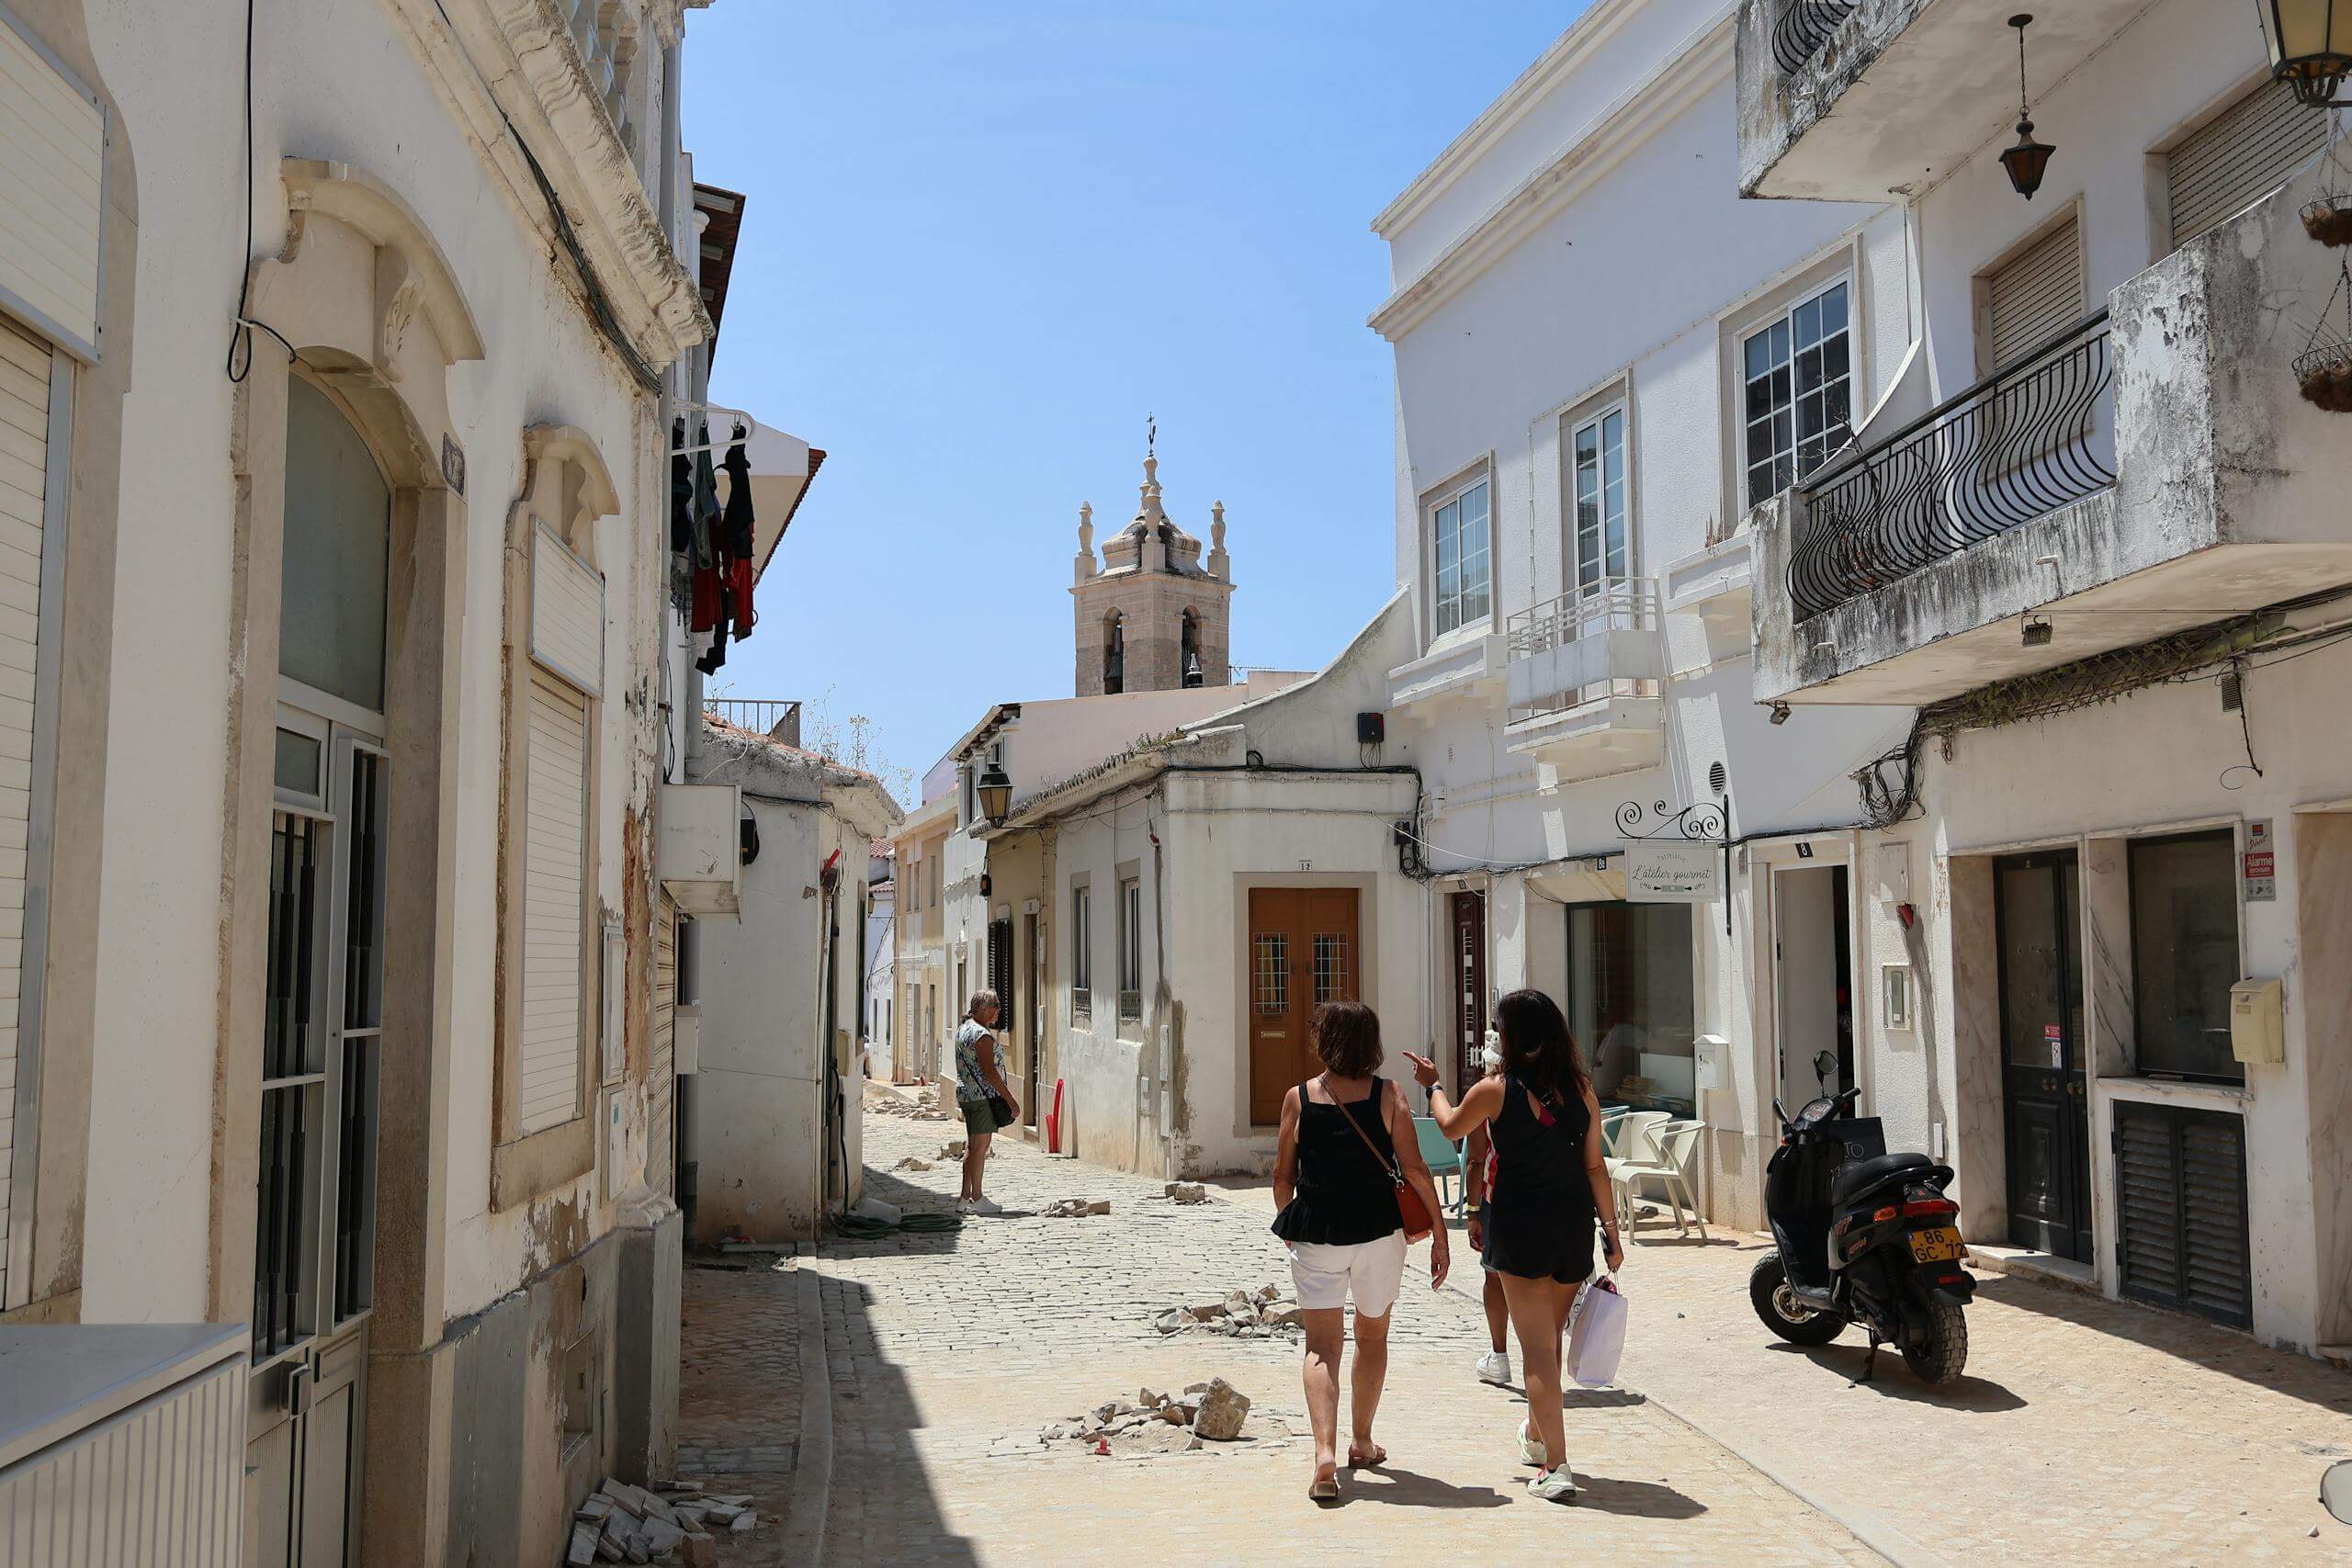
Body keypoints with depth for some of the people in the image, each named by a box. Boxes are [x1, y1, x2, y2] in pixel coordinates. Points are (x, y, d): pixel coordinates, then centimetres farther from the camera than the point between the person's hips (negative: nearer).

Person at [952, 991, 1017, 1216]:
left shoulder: (963, 1029, 14)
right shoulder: (982, 1035, -16)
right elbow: (989, 1072, -20)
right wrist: (1010, 1100, -16)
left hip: (966, 1094, 10)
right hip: (983, 1096, -10)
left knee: (972, 1147, 14)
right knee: (980, 1147, -3)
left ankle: (965, 1198, 17)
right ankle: (977, 1199, 3)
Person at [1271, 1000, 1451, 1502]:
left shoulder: (1298, 1098, -2)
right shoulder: (1388, 1095, -4)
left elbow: (1283, 1175, 4)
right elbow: (1415, 1169, -7)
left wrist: (1291, 1227, 20)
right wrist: (1438, 1231, 0)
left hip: (1315, 1235, -1)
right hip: (1379, 1233, 1)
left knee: (1322, 1346, 1)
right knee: (1372, 1336, 21)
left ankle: (1325, 1454, -18)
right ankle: (1362, 1444, 34)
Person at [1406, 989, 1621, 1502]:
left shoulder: (1495, 1090, -9)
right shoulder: (1580, 1088, -1)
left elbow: (1450, 1127, 10)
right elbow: (1594, 1166, 1)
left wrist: (1432, 1085, 28)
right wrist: (1612, 1231, 8)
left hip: (1520, 1226, -4)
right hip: (1574, 1223, 4)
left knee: (1538, 1347, -2)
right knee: (1551, 1339, 21)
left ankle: (1556, 1465, -8)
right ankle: (1536, 1436, 40)